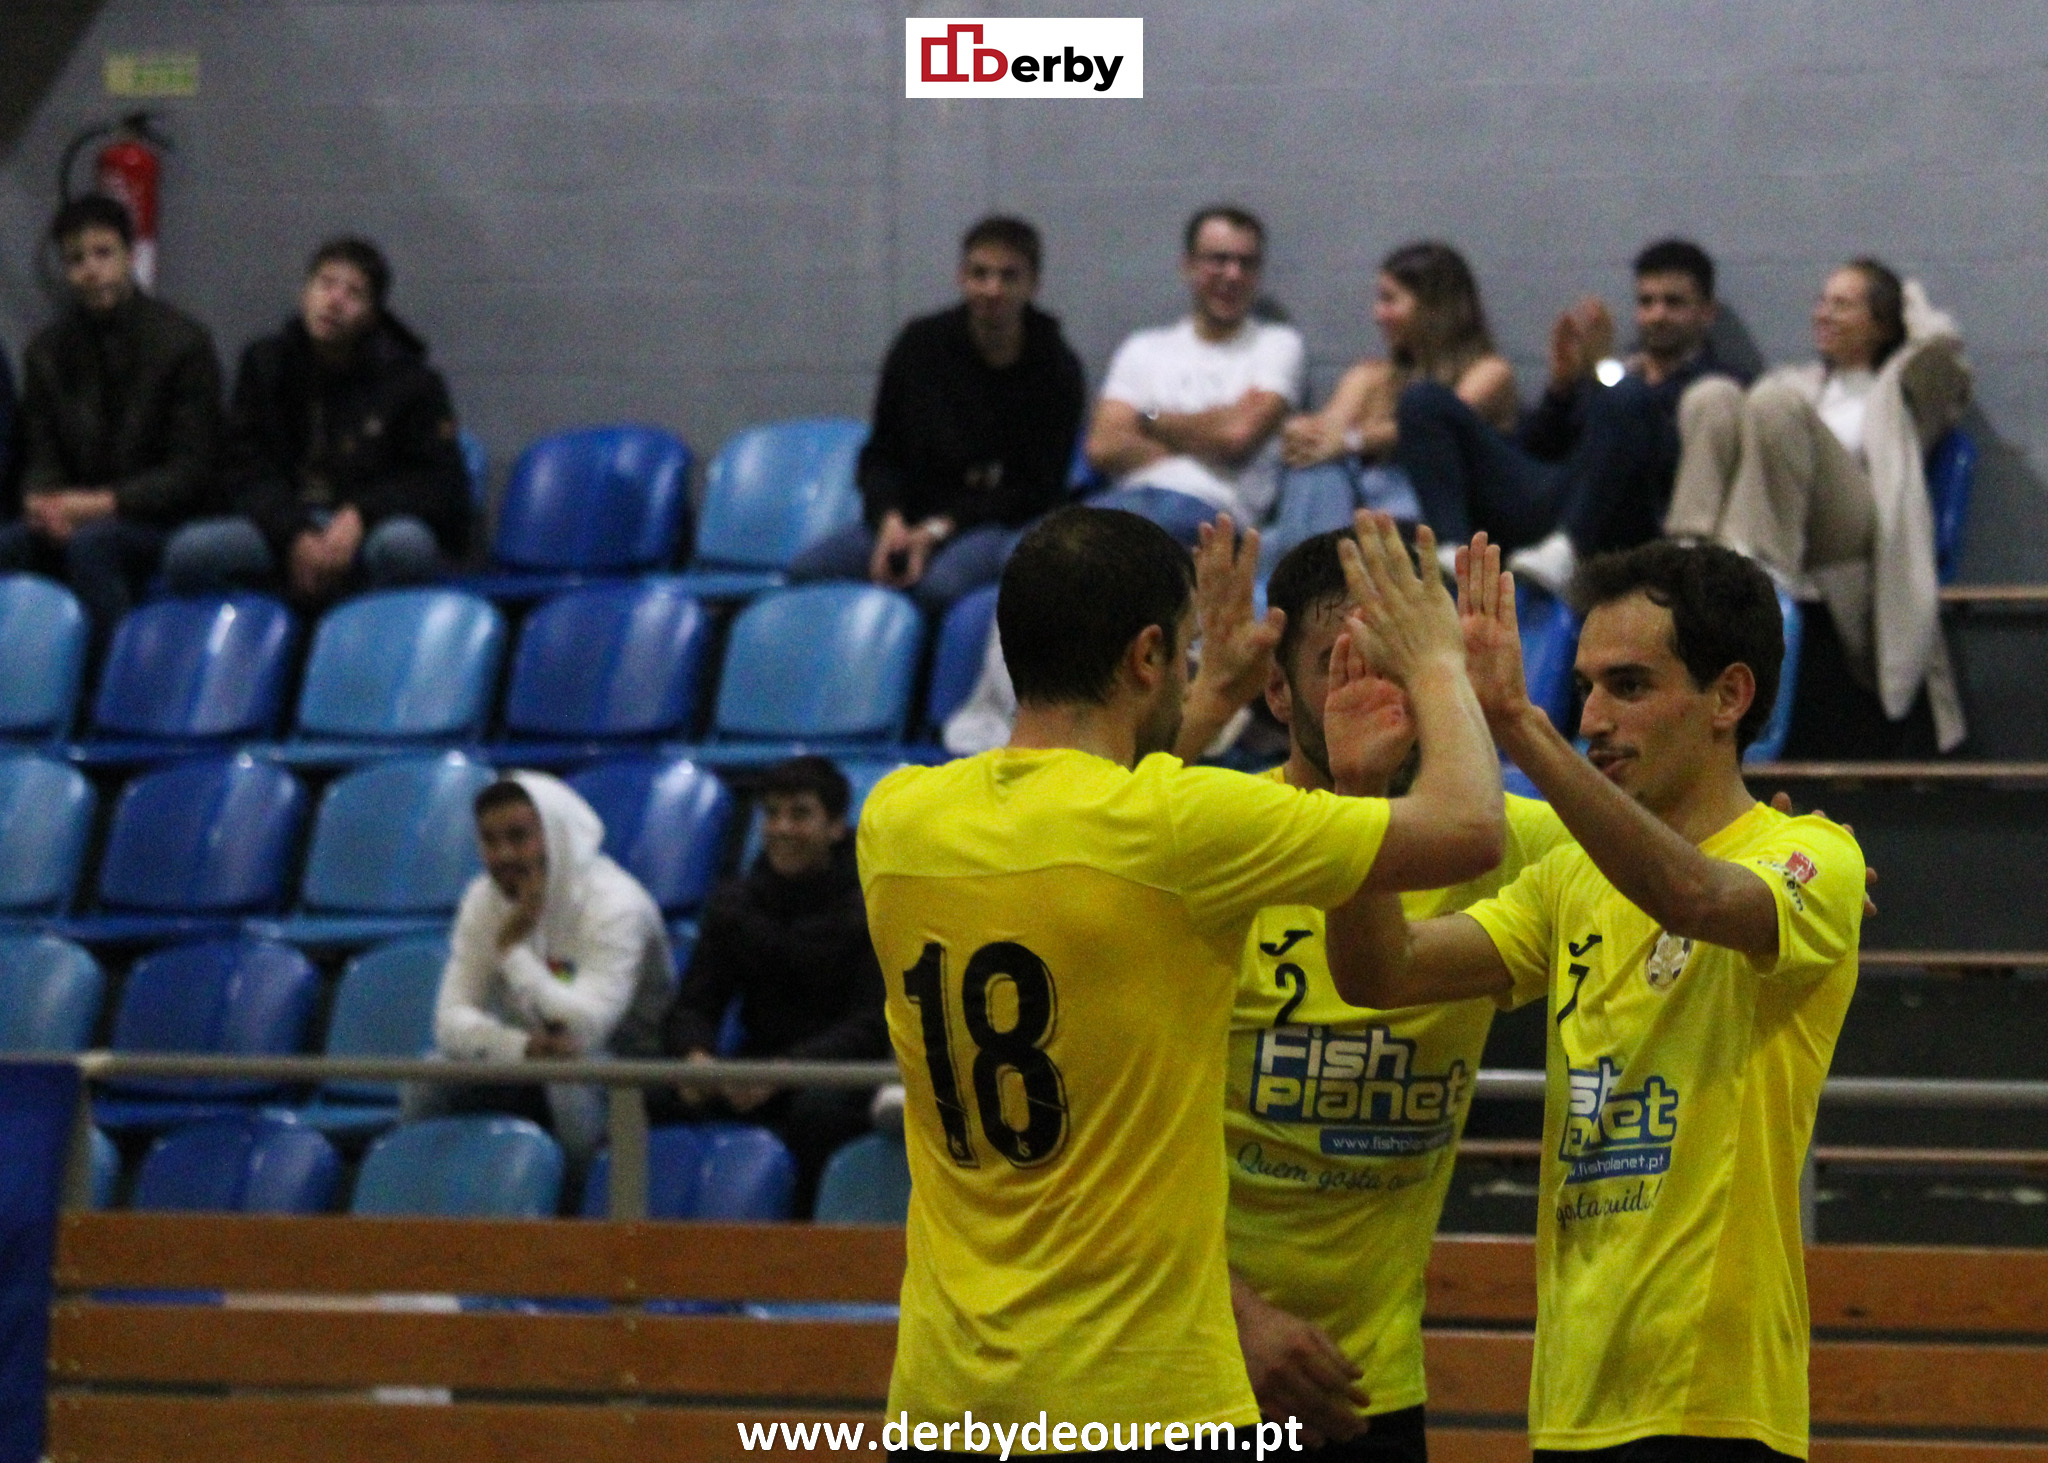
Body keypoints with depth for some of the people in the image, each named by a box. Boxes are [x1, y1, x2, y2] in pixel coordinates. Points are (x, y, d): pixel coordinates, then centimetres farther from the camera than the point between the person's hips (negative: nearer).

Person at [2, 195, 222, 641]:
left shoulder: (183, 343, -2)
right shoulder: (47, 351, 11)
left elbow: (191, 470, -5)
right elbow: (41, 460, 12)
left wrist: (105, 503, -18)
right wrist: (42, 501, -13)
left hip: (160, 521, -4)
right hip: (76, 517, 4)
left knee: (91, 543, -36)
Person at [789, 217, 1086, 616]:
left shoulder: (1056, 369, -1)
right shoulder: (921, 343, 8)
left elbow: (1039, 490, -2)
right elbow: (880, 454, 13)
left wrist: (938, 530, -13)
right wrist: (891, 520, -10)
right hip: (908, 514, 4)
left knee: (940, 584, -39)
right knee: (806, 570, -24)